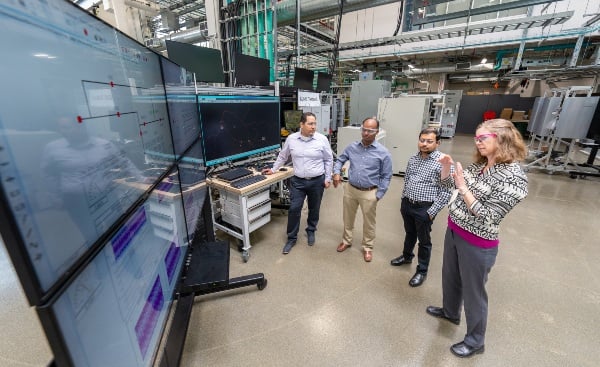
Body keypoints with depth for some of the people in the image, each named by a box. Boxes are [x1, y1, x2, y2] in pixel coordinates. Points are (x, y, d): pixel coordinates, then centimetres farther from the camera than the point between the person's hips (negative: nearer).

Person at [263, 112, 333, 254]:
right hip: (297, 181, 1)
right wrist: (273, 169, 15)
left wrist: (328, 178, 1)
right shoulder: (291, 139, -2)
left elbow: (328, 160, 2)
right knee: (294, 209, 0)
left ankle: (311, 231, 39)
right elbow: (282, 156, 12)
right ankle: (291, 238, 18)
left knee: (314, 209, 14)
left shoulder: (322, 139, -6)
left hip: (317, 181, 0)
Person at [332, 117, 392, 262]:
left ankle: (367, 247, 34)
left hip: (369, 193, -3)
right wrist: (336, 172, -5)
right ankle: (346, 240, 41)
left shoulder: (383, 152, -11)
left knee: (368, 222, 13)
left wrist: (378, 195, -9)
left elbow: (386, 177, -5)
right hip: (350, 189, 3)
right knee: (348, 218, 19)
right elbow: (340, 160, 14)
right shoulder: (352, 147, -1)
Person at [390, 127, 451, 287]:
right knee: (409, 234, 25)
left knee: (424, 241, 11)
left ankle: (422, 271, 29)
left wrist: (432, 212, -16)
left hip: (424, 208, -5)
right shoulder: (413, 159, 4)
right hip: (407, 204, 5)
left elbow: (446, 191, -16)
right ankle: (407, 256, 47)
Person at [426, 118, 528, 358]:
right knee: (450, 277, 25)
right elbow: (447, 183, 10)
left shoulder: (513, 178, -21)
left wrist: (463, 186, -28)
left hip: (477, 244, -7)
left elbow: (485, 217, -24)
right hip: (453, 231, 7)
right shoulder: (478, 165, 1)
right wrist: (446, 166, -8)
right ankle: (450, 311, 52)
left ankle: (475, 341, 36)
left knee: (473, 291, 12)